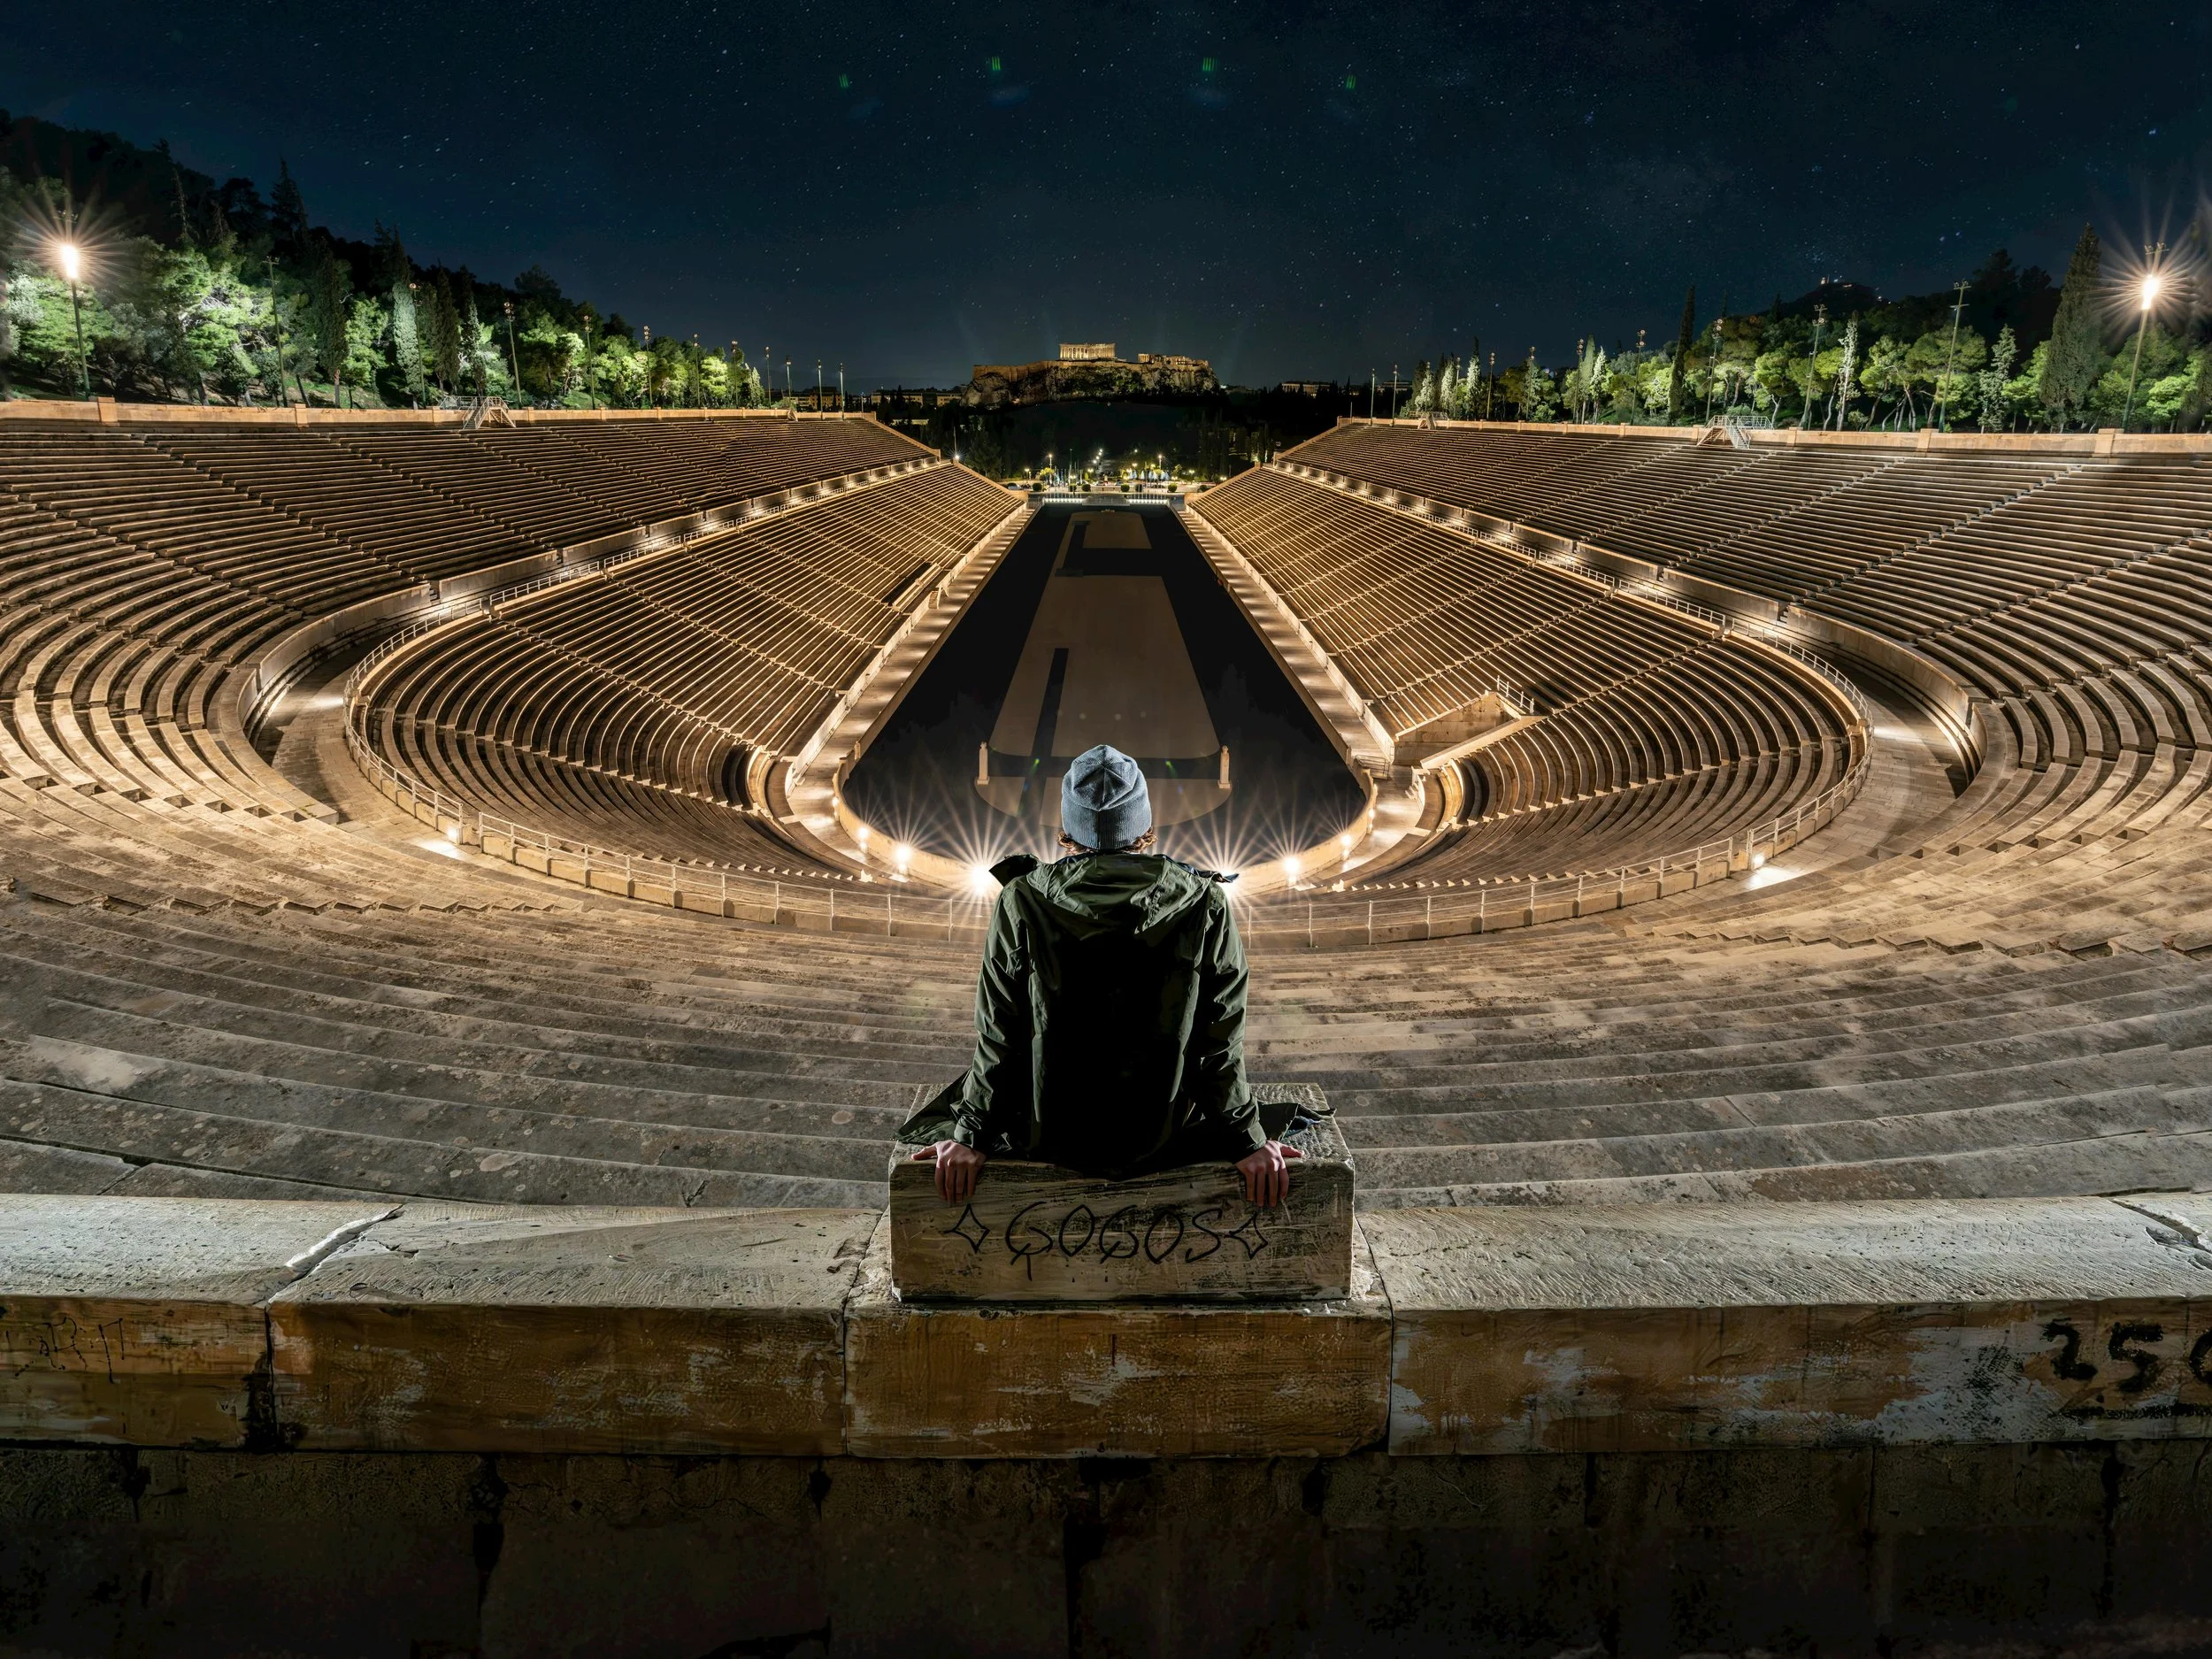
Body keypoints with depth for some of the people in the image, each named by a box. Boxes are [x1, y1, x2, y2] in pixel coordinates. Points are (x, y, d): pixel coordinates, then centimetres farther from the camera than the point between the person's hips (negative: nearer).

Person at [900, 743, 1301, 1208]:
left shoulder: (1023, 902, -15)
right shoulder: (1204, 904, -13)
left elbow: (998, 1040, -10)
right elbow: (1223, 1042, -8)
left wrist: (972, 1138, 2)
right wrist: (1247, 1142, 3)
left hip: (1049, 1136, -1)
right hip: (1165, 1140, 1)